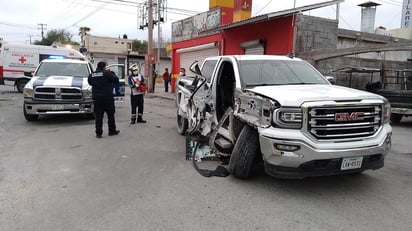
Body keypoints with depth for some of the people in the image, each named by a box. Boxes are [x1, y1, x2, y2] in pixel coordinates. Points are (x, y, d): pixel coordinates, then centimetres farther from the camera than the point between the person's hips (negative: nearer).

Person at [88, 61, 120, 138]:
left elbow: (90, 82, 21)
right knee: (110, 115, 10)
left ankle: (98, 133, 5)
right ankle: (112, 131, 17)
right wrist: (112, 74, 9)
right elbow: (116, 80, -5)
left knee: (98, 116, 6)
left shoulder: (92, 75, 5)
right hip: (107, 98, -4)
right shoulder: (107, 73, -10)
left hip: (97, 98, 4)